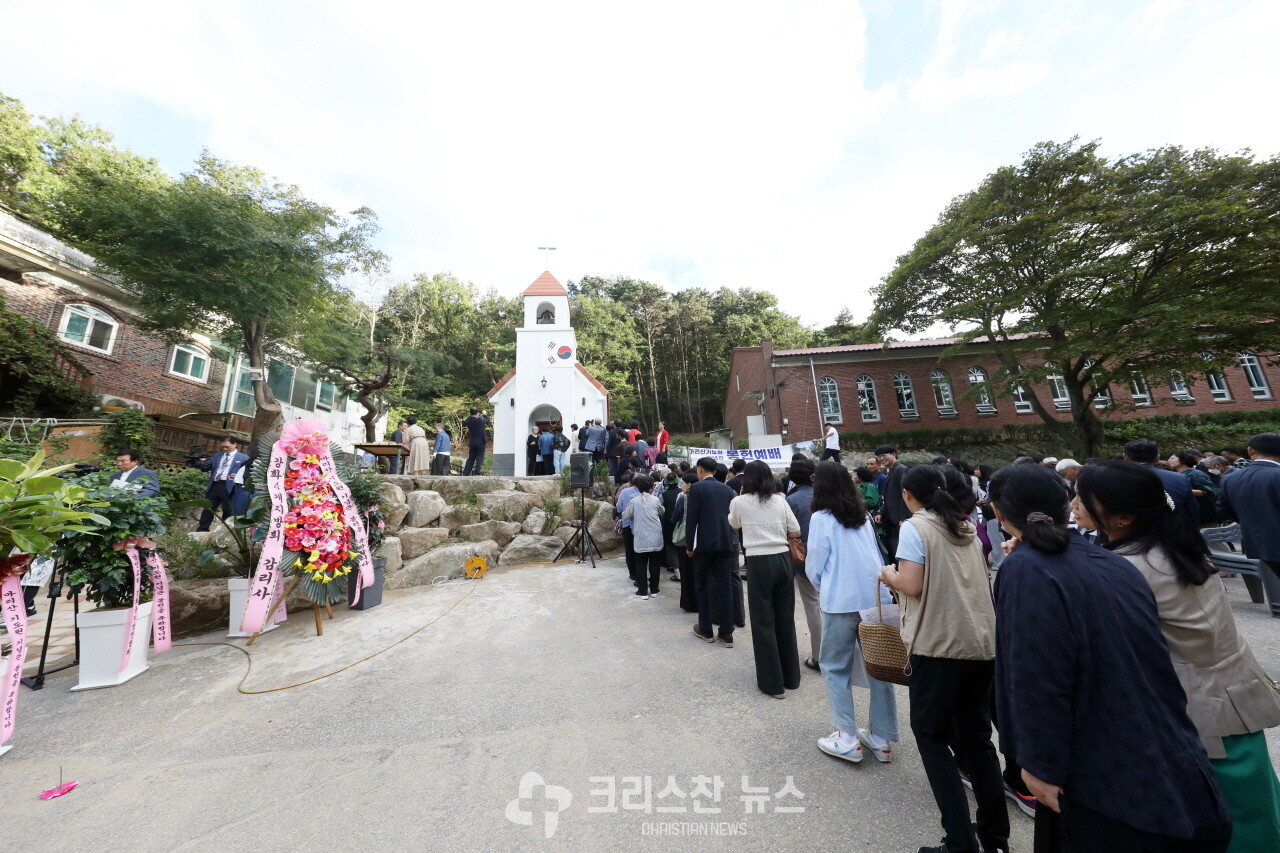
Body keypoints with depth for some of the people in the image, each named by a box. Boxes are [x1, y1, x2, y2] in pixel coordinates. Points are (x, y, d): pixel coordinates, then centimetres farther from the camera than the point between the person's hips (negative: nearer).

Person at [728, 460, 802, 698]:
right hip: (783, 559, 4)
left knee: (763, 620, 9)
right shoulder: (780, 500, 3)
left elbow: (734, 525, 14)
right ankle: (791, 676, 33)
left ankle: (773, 682, 19)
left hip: (758, 563, -4)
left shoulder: (740, 501, -5)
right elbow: (796, 532, 6)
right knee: (786, 618, 17)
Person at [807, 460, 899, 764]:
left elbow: (814, 565, -5)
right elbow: (876, 554, 15)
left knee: (836, 667, 10)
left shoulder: (821, 518, -8)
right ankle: (881, 738, 27)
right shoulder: (863, 516, 9)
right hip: (876, 596, 6)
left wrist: (821, 586, 14)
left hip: (842, 601, -6)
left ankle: (847, 739, 15)